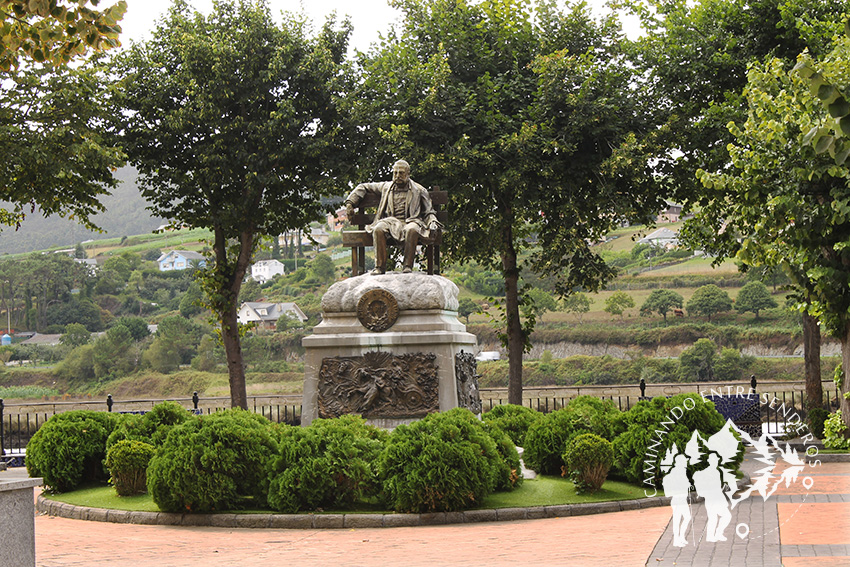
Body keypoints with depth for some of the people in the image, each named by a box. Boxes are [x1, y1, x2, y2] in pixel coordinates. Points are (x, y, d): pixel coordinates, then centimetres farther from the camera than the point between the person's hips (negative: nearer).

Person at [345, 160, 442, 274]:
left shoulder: (419, 190, 18)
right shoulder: (386, 187, 22)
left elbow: (428, 212, 19)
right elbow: (363, 187, 31)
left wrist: (433, 223, -3)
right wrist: (350, 203, 19)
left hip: (410, 221, -1)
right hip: (390, 221, 2)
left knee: (412, 230, -39)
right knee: (378, 229, -34)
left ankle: (408, 266, -32)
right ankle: (380, 266, -28)